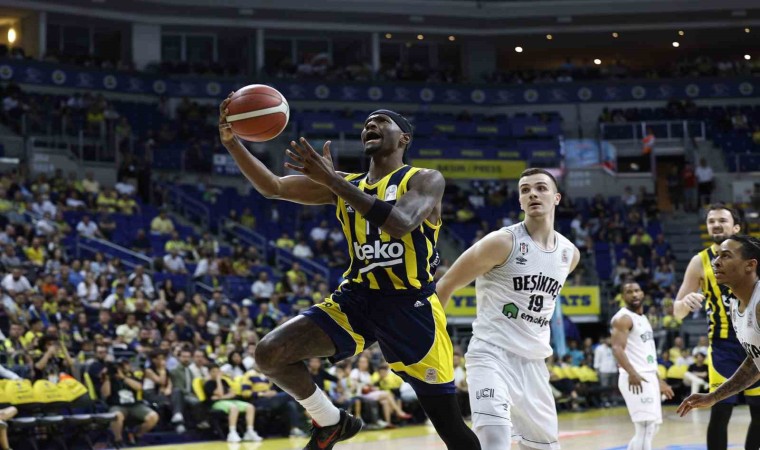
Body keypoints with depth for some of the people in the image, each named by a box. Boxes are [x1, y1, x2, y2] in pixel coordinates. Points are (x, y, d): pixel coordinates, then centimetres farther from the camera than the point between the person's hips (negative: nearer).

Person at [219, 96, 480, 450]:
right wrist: (232, 142, -12)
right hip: (355, 300, 4)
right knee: (270, 353, -14)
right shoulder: (344, 185, 11)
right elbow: (273, 187, 4)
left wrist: (332, 180, -28)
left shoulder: (425, 180, -4)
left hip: (410, 306, -4)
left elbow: (401, 223, -26)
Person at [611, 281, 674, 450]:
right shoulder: (623, 318, -9)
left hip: (649, 377, 10)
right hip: (635, 378, -10)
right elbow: (617, 348, -23)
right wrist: (632, 373, -37)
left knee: (651, 427, 14)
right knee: (645, 428, -15)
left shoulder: (643, 319, 20)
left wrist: (658, 381, 27)